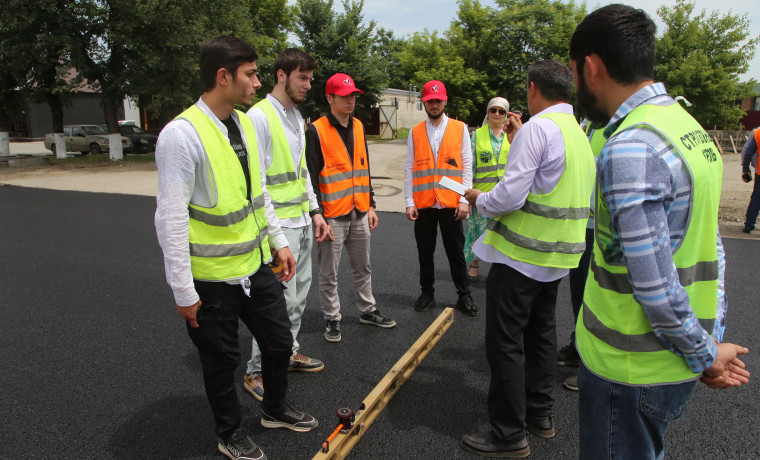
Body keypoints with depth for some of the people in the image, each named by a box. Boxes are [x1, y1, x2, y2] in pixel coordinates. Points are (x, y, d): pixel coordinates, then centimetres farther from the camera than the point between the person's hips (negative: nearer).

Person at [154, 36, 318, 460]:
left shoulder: (245, 123, 4)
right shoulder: (182, 134, -21)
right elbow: (171, 217, -20)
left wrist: (280, 242, 12)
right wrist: (183, 290, -17)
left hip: (257, 266, 7)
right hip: (212, 279, -7)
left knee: (280, 342, 19)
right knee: (222, 360, 13)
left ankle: (276, 410, 46)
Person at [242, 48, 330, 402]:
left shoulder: (296, 117, 15)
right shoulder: (259, 116, -13)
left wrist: (314, 211, 17)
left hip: (302, 221, 9)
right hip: (278, 224, -9)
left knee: (298, 294, 16)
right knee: (282, 299, -5)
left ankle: (288, 352, 33)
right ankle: (257, 371, 10)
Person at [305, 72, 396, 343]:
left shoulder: (358, 127, 11)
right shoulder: (316, 131, -10)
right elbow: (311, 177, -12)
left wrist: (370, 205, 14)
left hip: (359, 214, 6)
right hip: (332, 216, -6)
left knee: (363, 268, 18)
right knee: (329, 274, 7)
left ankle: (367, 311, 33)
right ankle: (332, 319, 22)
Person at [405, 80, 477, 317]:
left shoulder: (460, 128, 3)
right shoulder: (415, 132, 6)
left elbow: (467, 166, 1)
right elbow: (409, 170, 5)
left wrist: (464, 199, -6)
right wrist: (409, 202, -1)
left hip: (451, 203, -1)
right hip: (423, 205, 2)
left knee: (456, 252, 7)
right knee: (425, 252, 11)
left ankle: (464, 295, 21)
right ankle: (427, 292, 27)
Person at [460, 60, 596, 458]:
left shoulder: (537, 128, -16)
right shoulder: (579, 133, 13)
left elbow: (509, 196, -22)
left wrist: (478, 199, -2)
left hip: (521, 254, -9)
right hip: (557, 255, 10)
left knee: (505, 342, 0)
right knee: (541, 333, 20)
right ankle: (540, 414, 33)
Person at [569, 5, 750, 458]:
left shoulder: (629, 150, -25)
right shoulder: (688, 126, 7)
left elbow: (654, 287, -25)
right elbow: (710, 247, 10)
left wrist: (707, 356, -9)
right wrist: (714, 338, 12)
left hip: (631, 368, -9)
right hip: (674, 359, 9)